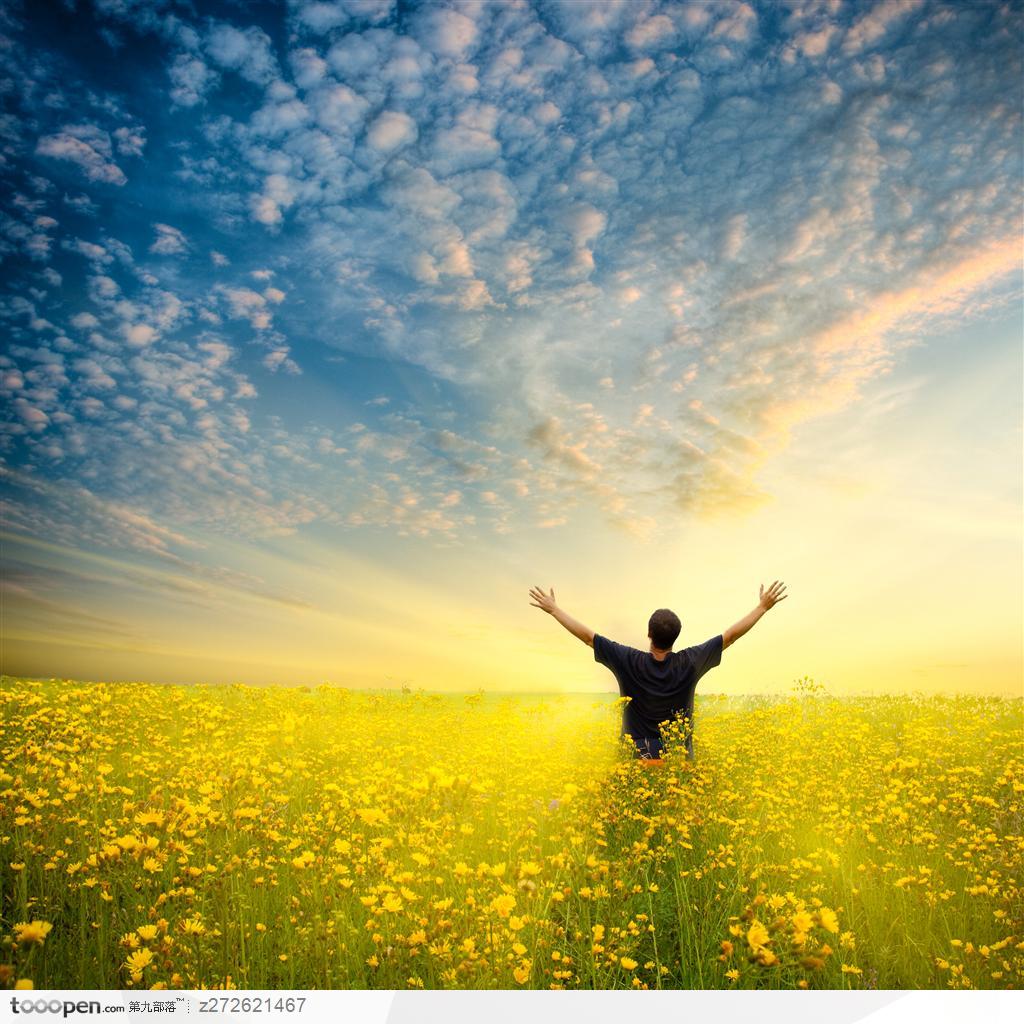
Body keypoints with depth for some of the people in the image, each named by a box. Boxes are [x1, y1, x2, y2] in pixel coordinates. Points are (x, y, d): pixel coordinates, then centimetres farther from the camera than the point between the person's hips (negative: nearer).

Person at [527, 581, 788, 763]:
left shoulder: (629, 662, -10)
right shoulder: (690, 663, -7)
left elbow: (588, 636, -5)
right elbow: (731, 635, 1)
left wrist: (554, 609, 5)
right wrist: (763, 606, 11)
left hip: (639, 759, -1)